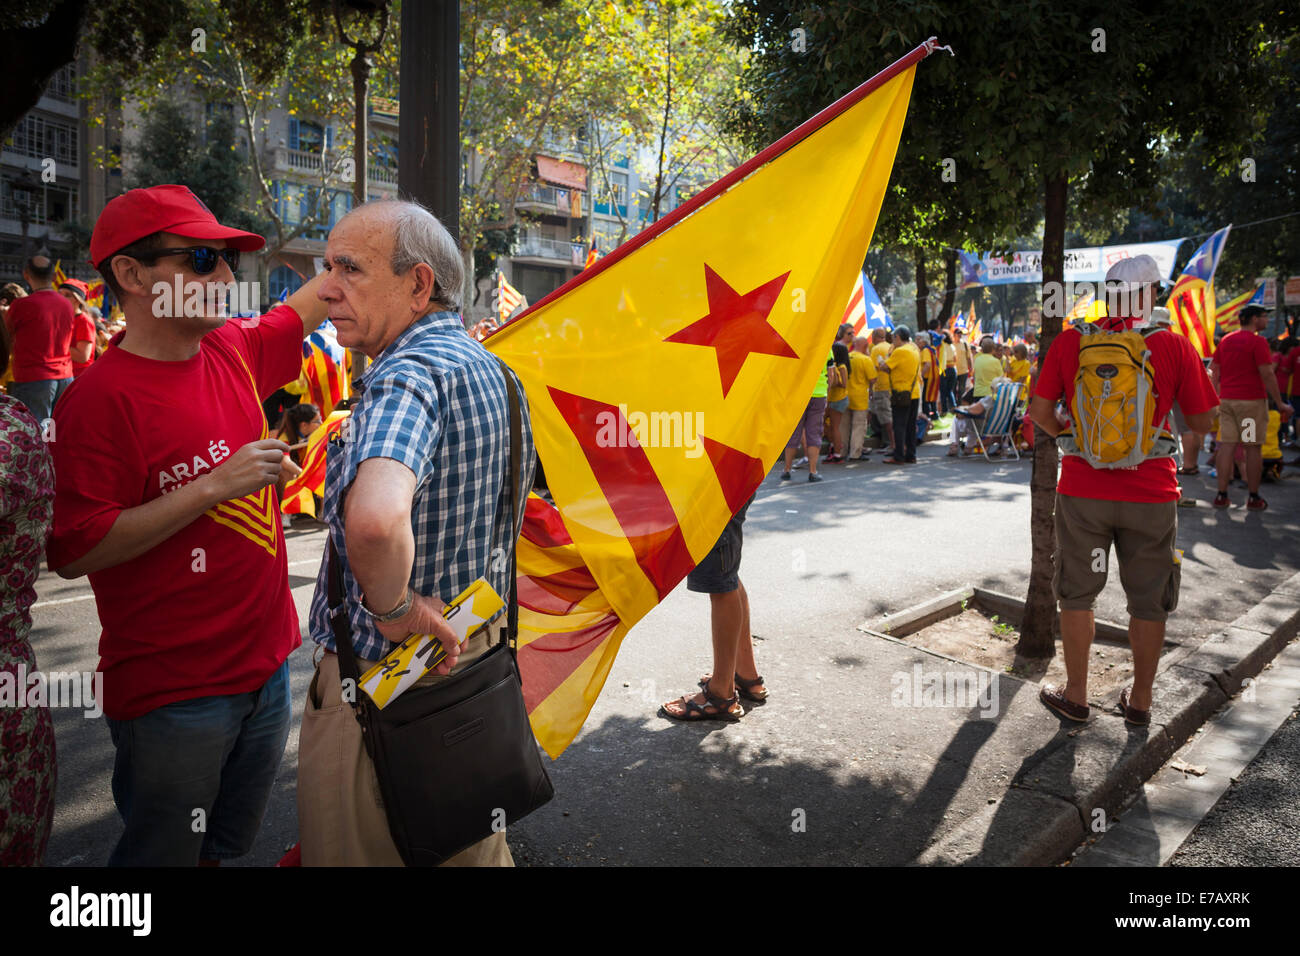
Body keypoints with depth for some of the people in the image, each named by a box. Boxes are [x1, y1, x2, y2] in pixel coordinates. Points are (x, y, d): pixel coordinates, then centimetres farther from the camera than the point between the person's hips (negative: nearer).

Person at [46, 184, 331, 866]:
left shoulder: (236, 350, 2)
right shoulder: (102, 398, -18)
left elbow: (317, 299, 18)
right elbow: (74, 552, -21)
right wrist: (215, 486, -24)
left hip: (265, 667, 7)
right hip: (172, 697, -6)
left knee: (224, 846, 23)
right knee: (163, 854, 13)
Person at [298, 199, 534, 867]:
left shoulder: (408, 374, -26)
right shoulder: (487, 366, 5)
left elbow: (375, 520, -47)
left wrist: (393, 607, -28)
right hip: (472, 658, 8)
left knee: (352, 851, 15)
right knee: (471, 850, 25)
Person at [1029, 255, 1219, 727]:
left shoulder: (1069, 341, -4)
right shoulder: (1174, 345, -6)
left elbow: (1040, 412, -2)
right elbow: (1203, 421, 0)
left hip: (1083, 490, 0)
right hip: (1151, 493, 0)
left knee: (1078, 594, 15)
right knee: (1148, 601, 15)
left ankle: (1075, 694, 24)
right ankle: (1140, 699, 27)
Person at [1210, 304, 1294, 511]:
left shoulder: (1226, 340, 11)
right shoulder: (1257, 341, -9)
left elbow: (1213, 371, 13)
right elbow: (1267, 374, -13)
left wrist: (1218, 396, 20)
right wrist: (1280, 404, -8)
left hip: (1226, 399, 6)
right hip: (1252, 400, -6)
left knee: (1226, 445, 4)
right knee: (1253, 447, 1)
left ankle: (1222, 496, 4)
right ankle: (1254, 498, 7)